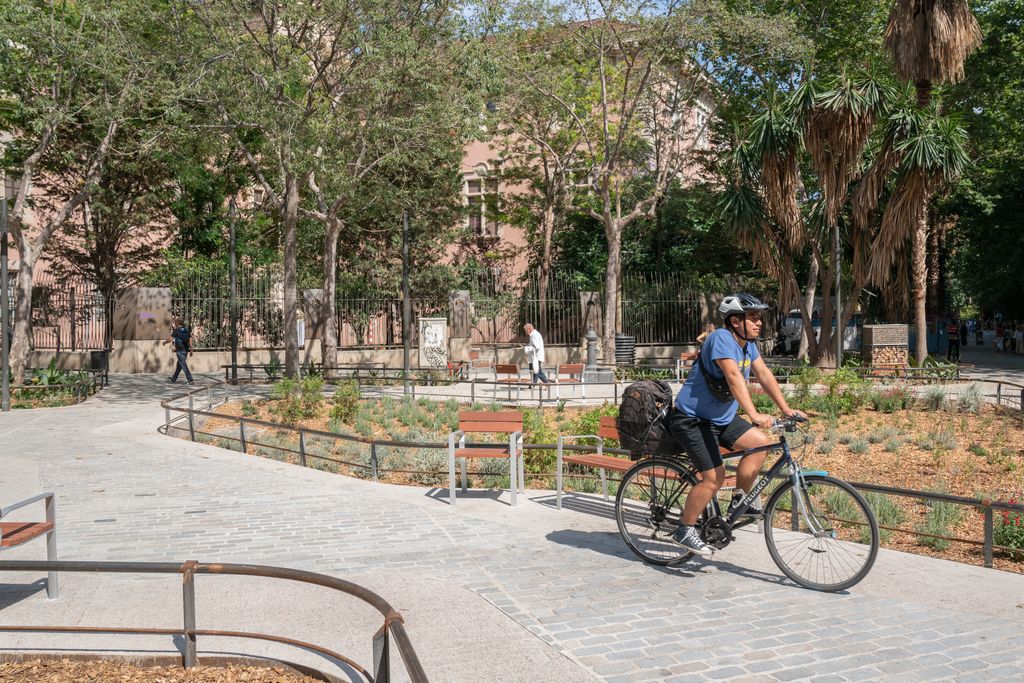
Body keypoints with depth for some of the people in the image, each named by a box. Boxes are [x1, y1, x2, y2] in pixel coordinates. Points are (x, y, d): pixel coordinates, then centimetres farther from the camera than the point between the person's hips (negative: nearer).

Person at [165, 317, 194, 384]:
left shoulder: (176, 330, -7)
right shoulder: (187, 330, 9)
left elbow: (170, 339, -8)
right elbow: (190, 340, 5)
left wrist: (165, 342, 13)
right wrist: (191, 350, 6)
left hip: (179, 350, -7)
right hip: (186, 350, 7)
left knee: (183, 365, -7)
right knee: (179, 365, 16)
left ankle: (190, 379, -15)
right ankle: (173, 379, 27)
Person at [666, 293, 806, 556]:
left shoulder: (747, 343, 4)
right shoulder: (721, 338, -23)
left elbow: (764, 374, 4)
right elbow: (734, 377, -35)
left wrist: (786, 409, -4)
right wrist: (754, 415, -43)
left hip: (721, 418, 9)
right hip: (692, 419, -9)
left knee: (761, 443, -3)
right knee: (715, 476, -15)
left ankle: (739, 501, 11)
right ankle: (685, 530, 0)